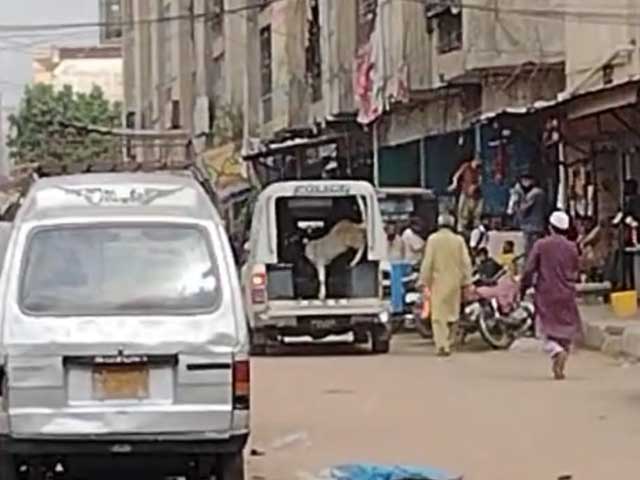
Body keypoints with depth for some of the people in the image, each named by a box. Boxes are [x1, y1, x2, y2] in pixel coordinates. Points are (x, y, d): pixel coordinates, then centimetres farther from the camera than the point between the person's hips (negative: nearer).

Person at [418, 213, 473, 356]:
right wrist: (466, 281, 5)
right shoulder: (458, 240, 0)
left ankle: (442, 345, -11)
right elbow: (466, 262, -1)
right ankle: (446, 342, 17)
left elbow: (427, 262, -7)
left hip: (438, 281, -2)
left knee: (438, 315, 0)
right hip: (454, 282, 2)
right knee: (451, 314, 15)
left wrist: (423, 280, -2)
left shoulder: (433, 239, -5)